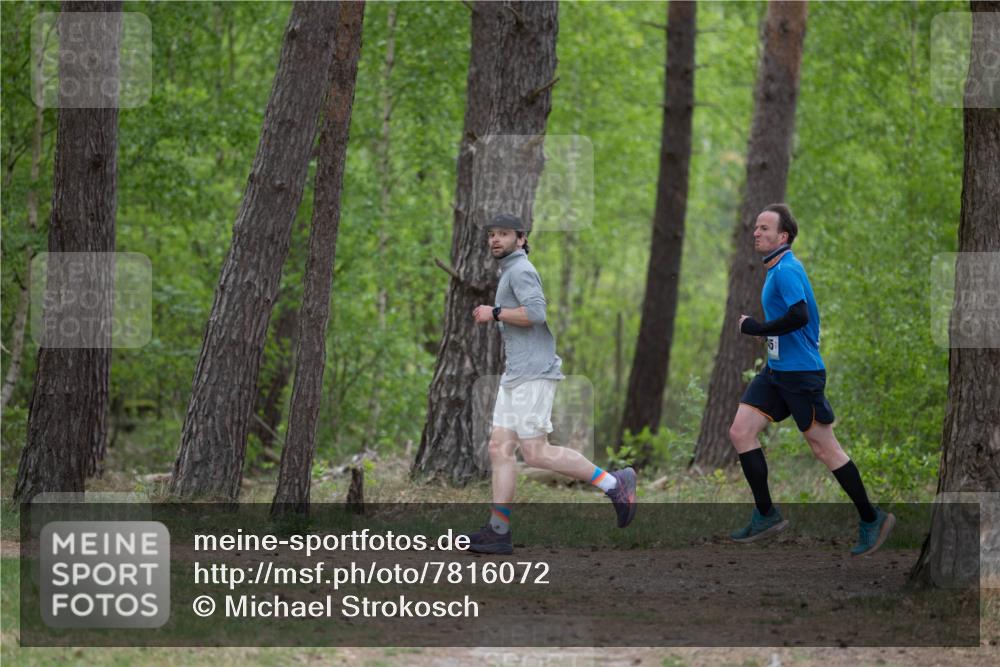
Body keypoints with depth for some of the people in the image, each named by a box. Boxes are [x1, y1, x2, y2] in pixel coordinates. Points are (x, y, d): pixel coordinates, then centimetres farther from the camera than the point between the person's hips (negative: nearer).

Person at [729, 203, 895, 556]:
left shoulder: (787, 270, -18)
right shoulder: (776, 269, 13)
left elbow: (800, 315, -31)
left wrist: (755, 327, -21)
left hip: (801, 374, -10)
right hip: (776, 370, 10)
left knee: (824, 448, -2)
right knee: (740, 431, 0)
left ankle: (871, 519, 11)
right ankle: (766, 515, 7)